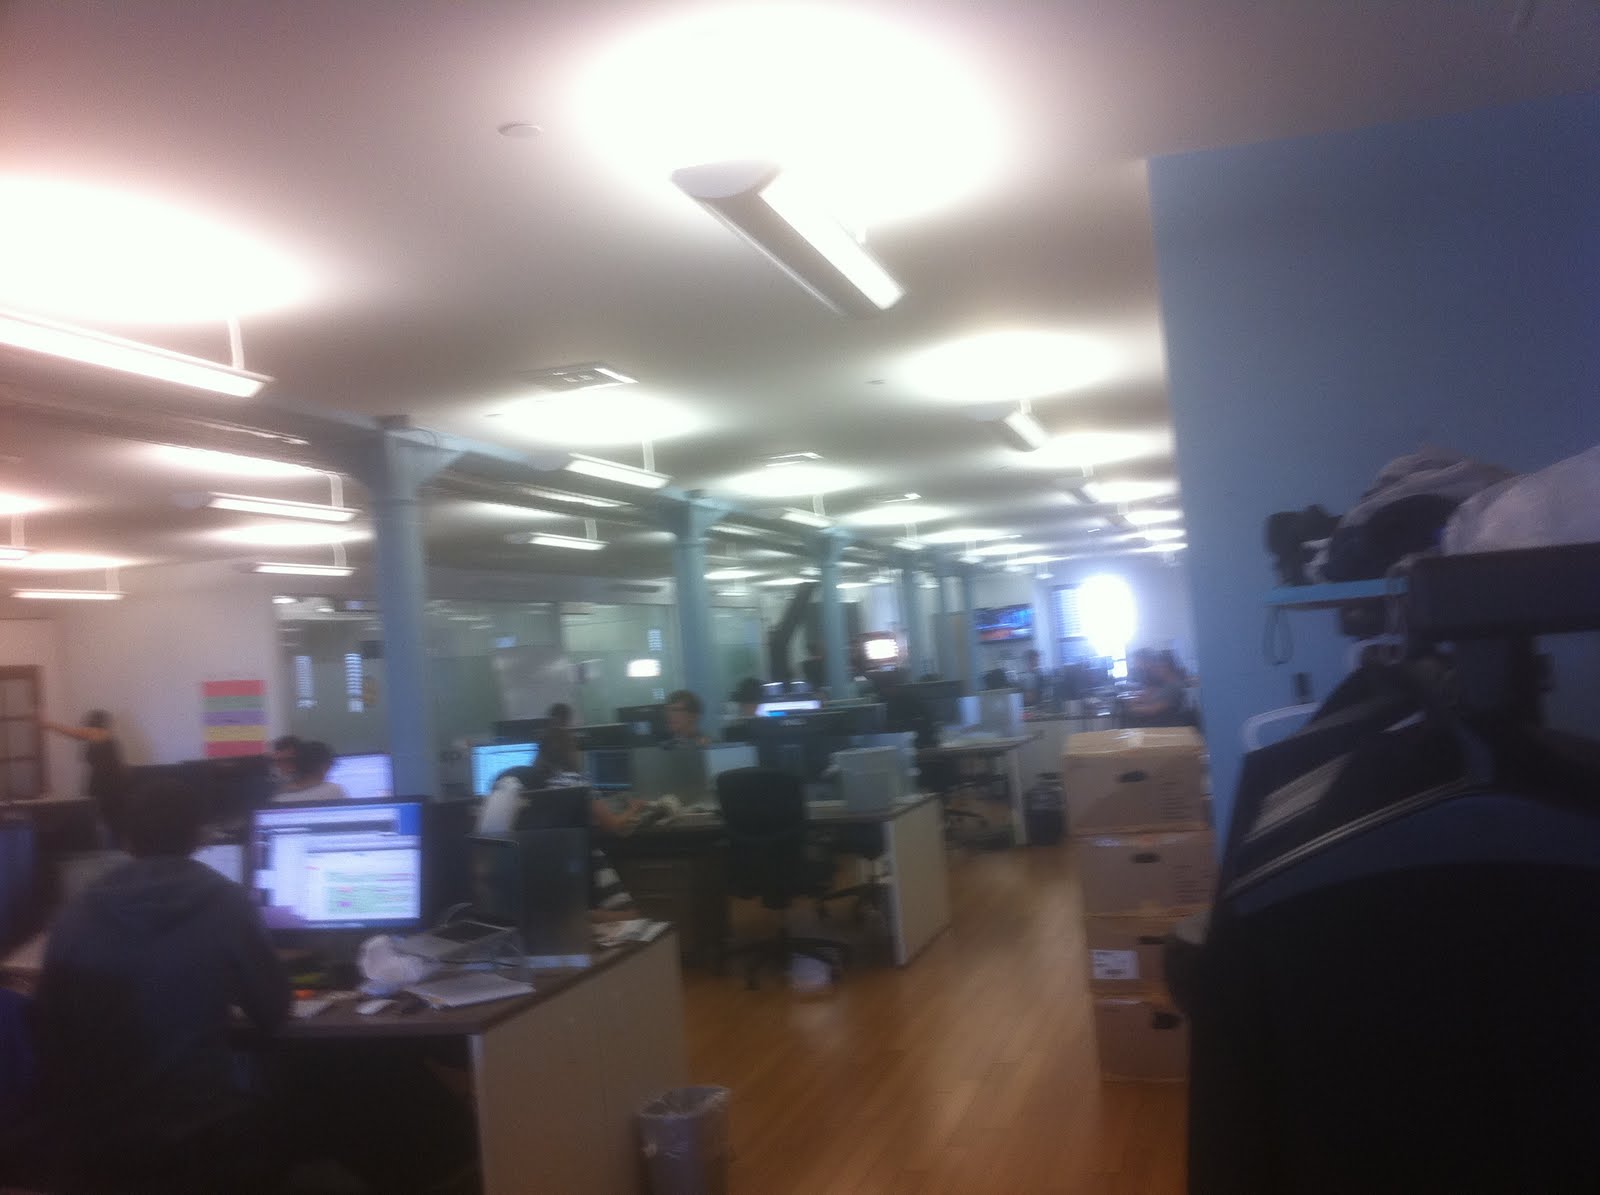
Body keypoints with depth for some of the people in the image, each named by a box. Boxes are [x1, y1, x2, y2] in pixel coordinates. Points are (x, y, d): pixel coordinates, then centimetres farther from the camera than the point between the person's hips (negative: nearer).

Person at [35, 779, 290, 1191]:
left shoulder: (75, 916, -1)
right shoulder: (226, 903, -9)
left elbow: (52, 1041, 5)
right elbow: (272, 1013, 1)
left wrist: (70, 1134, 19)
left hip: (98, 1145, 4)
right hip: (203, 1140, -3)